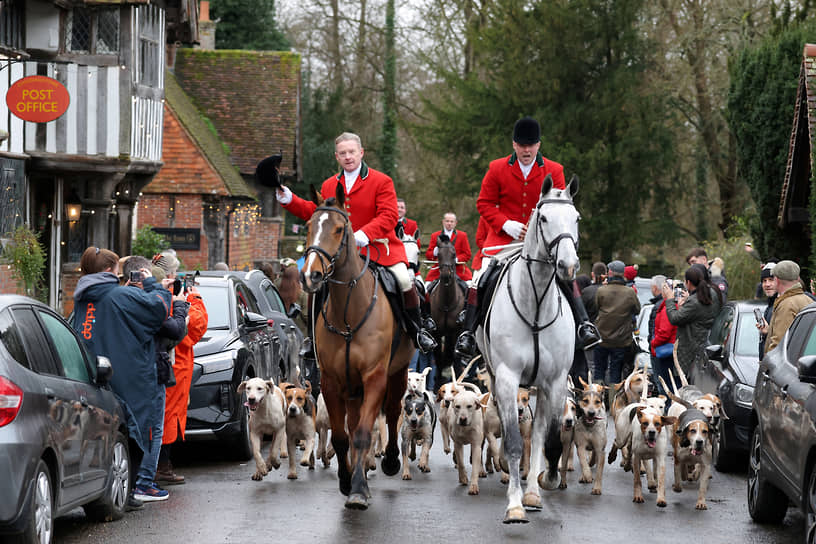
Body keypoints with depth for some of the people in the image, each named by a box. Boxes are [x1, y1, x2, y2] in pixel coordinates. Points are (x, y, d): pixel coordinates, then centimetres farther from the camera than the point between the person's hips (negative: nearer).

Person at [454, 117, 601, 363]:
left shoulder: (554, 170, 2)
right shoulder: (497, 169, 0)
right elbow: (484, 203, 3)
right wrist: (508, 225, -12)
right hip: (504, 239, -1)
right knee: (484, 279, -16)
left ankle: (583, 324, -8)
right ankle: (467, 332, -10)